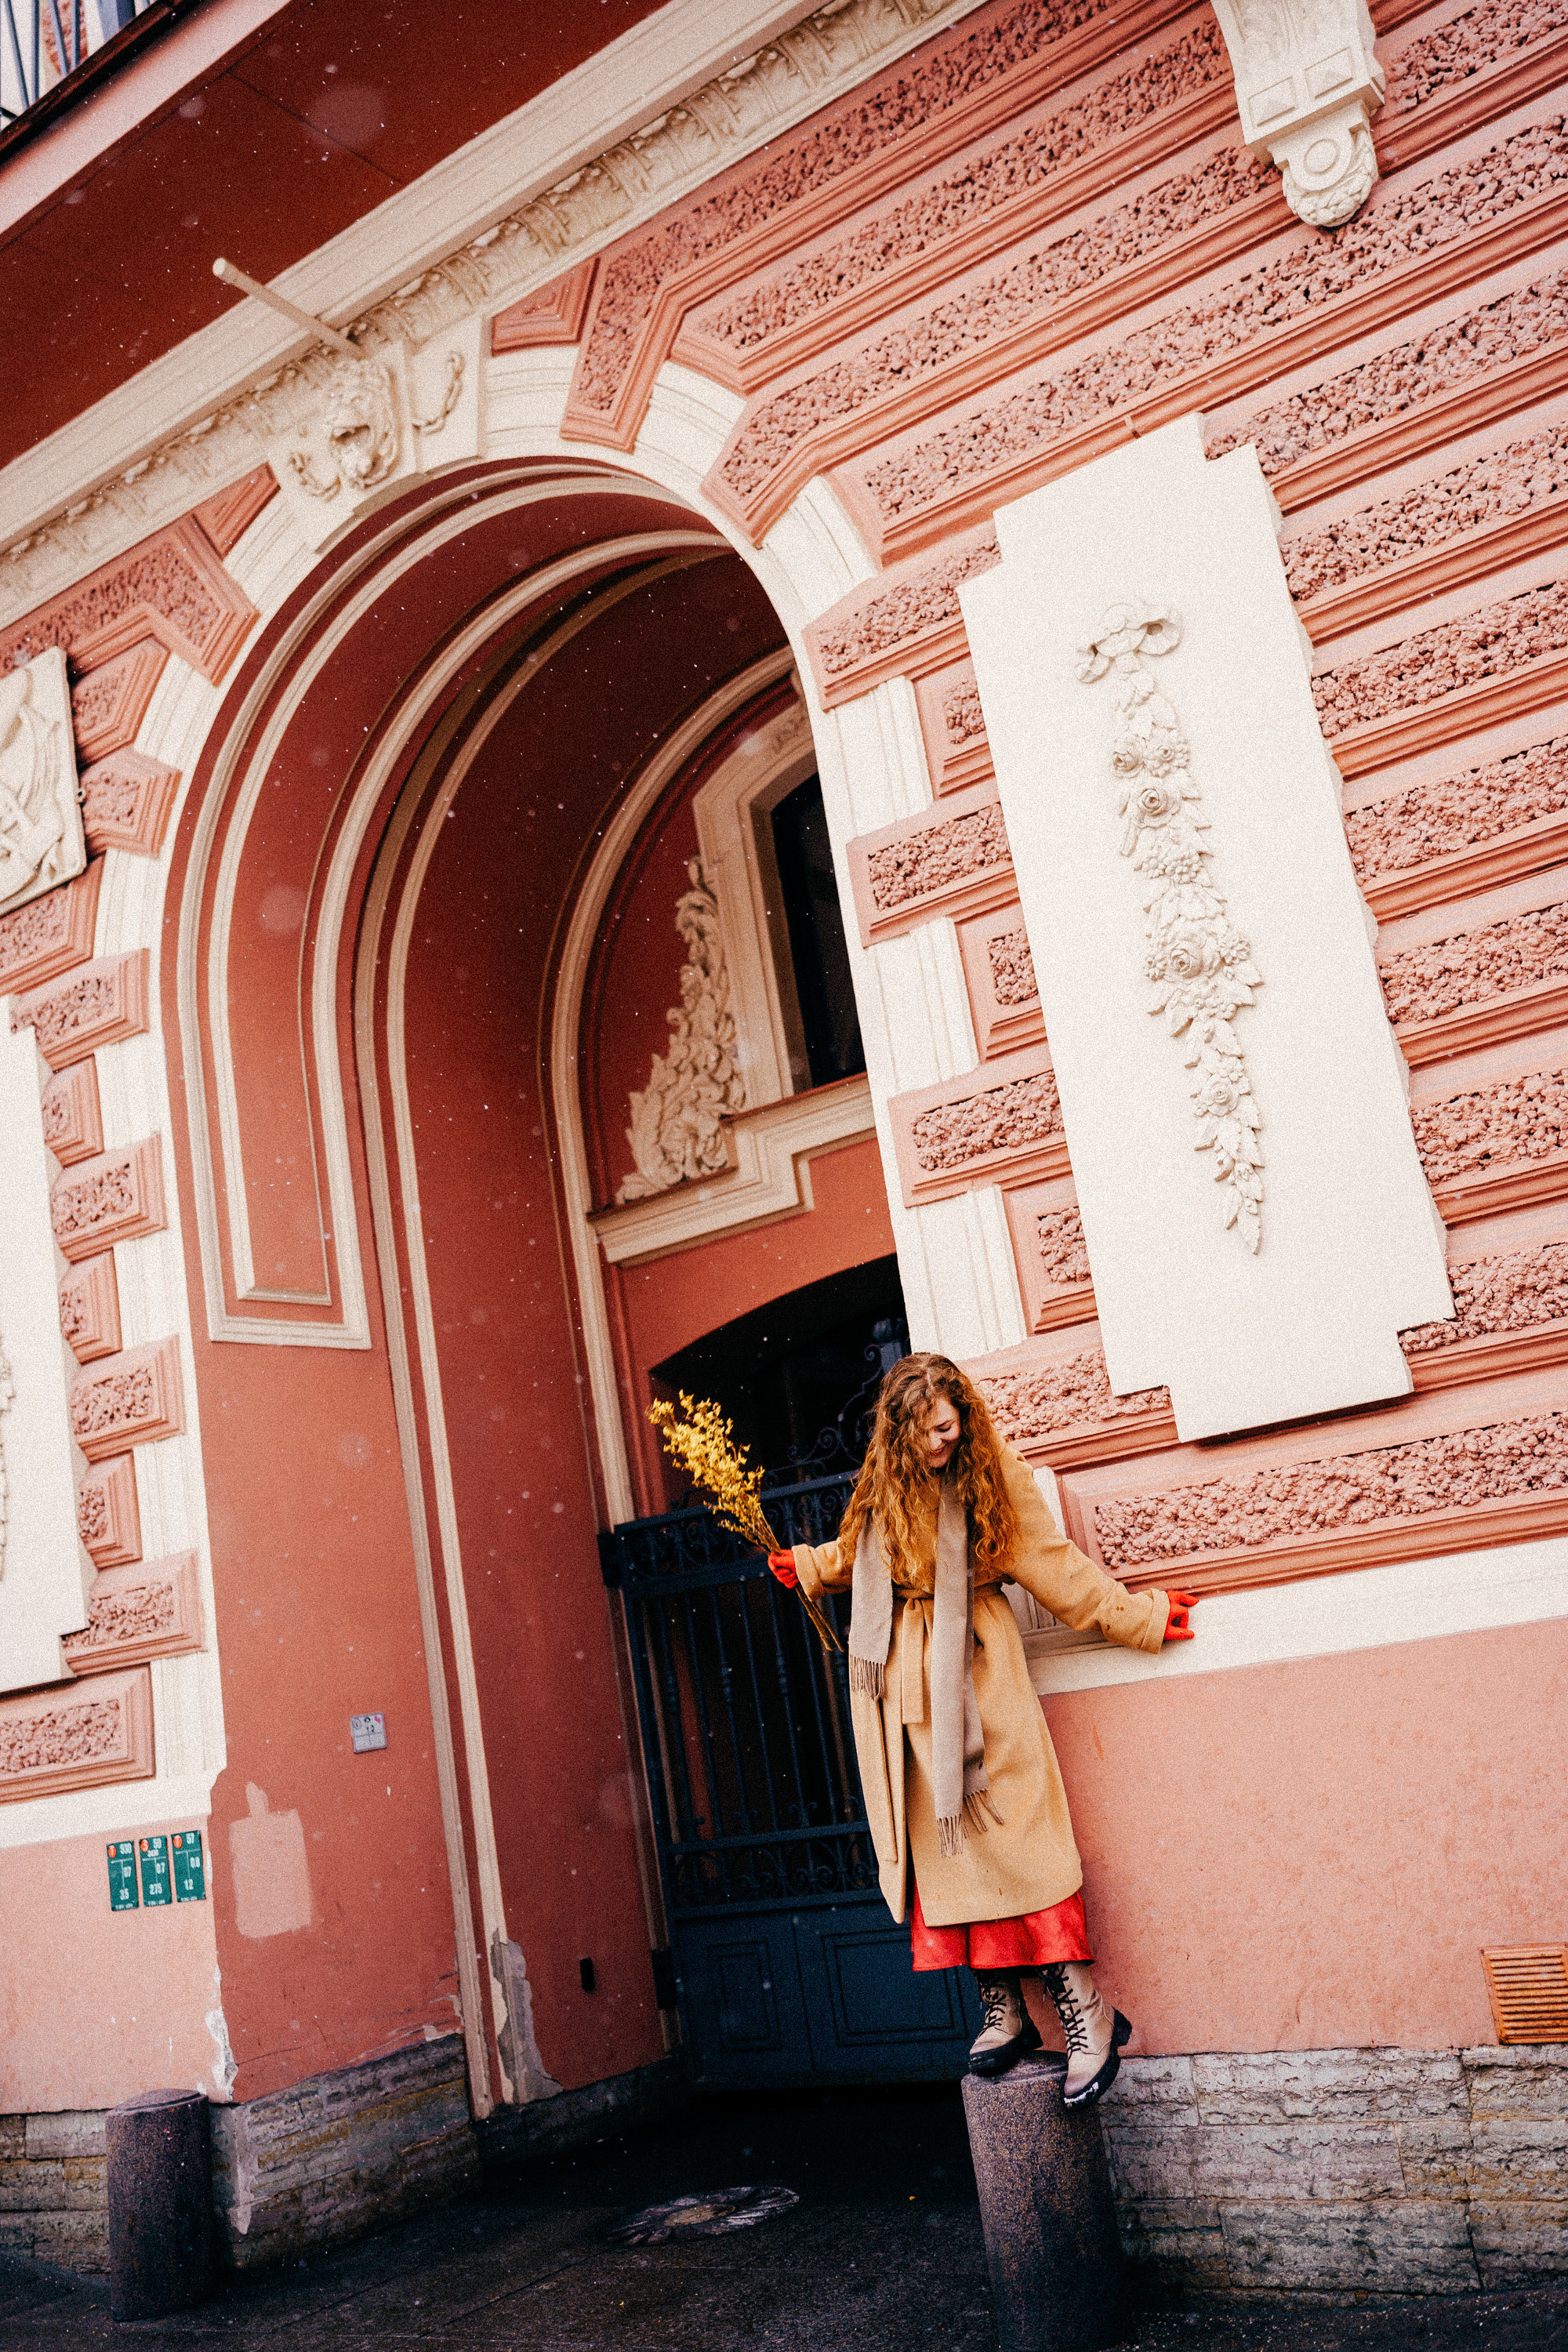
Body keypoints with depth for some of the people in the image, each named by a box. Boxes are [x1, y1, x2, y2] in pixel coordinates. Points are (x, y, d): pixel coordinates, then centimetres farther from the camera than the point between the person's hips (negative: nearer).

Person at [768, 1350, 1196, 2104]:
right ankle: (1003, 2013, 9)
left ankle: (1088, 2012, -4)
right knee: (939, 1838, 1)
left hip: (976, 1671, -4)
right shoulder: (882, 1491, 7)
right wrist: (804, 1564, 32)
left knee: (1009, 1833, -10)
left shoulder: (994, 1480, -3)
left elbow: (1057, 1568, 1)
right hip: (908, 1687, 4)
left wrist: (1139, 1615, 1)